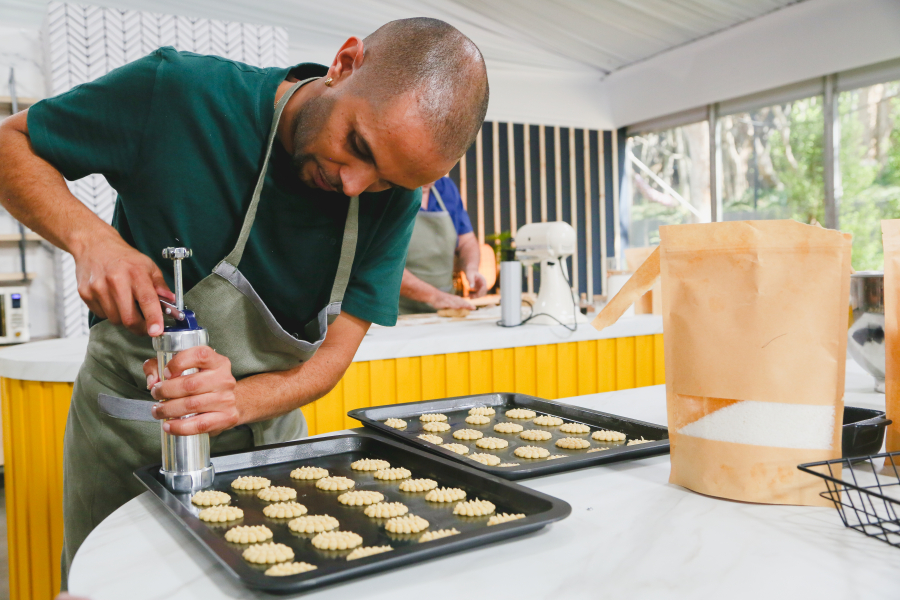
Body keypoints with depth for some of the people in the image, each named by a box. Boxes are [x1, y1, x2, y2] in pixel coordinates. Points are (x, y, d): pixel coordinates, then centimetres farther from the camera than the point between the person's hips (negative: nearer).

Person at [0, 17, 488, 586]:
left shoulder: (392, 199, -15)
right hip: (128, 435, -1)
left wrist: (237, 401, -33)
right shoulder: (176, 92, -24)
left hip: (267, 428, 2)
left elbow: (333, 355, -14)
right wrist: (90, 236, -29)